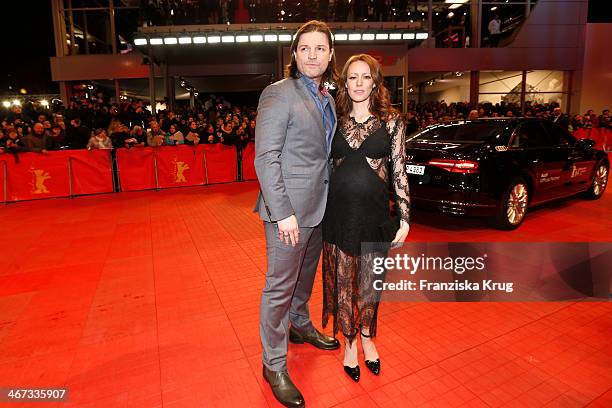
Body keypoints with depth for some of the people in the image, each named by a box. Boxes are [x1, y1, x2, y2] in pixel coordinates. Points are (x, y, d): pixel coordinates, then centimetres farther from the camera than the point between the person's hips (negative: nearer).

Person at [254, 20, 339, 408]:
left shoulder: (328, 99, 13)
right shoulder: (278, 93, -10)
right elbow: (265, 158, -16)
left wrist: (331, 199, 9)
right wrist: (284, 212, -21)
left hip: (319, 206, 8)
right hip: (289, 207, -7)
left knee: (305, 275, 23)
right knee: (280, 285, 3)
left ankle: (301, 326, 47)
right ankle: (274, 364, 21)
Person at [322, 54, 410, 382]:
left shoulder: (391, 121, 2)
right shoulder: (334, 120, 5)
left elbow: (399, 171, 1)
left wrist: (405, 217, -2)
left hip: (374, 211, -1)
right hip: (339, 211, 1)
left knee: (370, 281, 13)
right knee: (342, 280, 11)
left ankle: (367, 337, 39)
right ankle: (349, 342, 34)